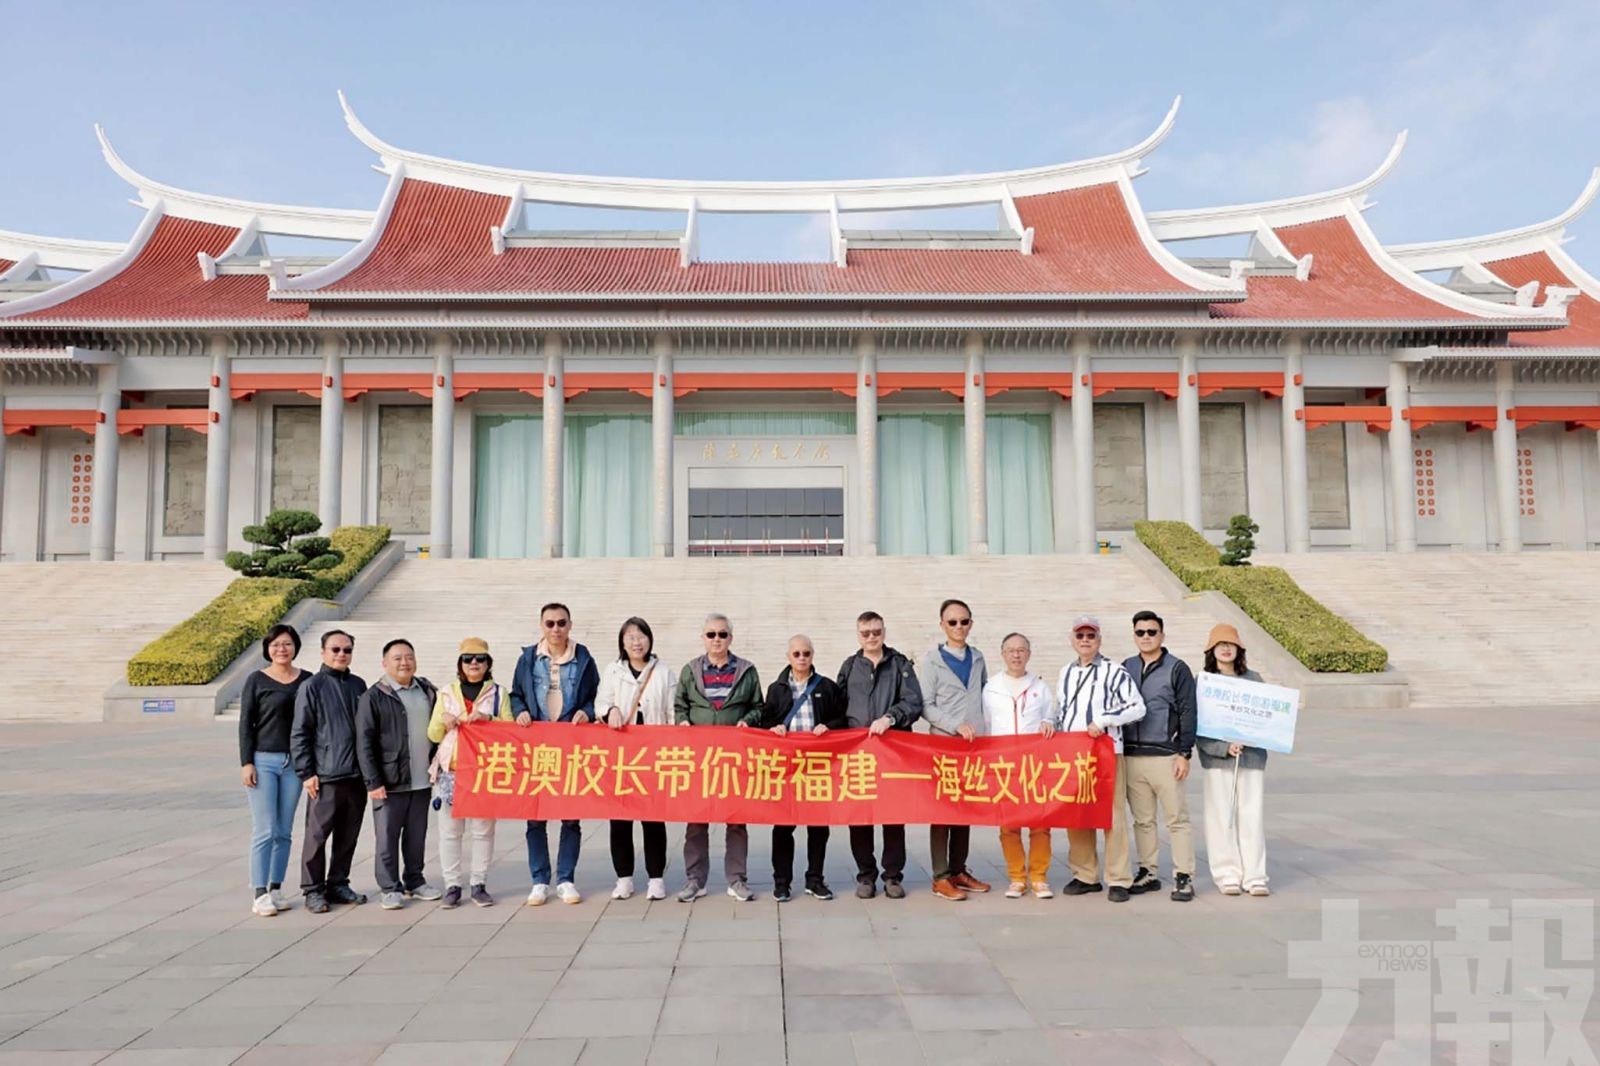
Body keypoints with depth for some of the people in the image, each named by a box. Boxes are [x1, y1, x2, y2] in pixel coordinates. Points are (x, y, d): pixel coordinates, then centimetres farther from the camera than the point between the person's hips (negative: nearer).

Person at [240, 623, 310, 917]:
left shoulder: (307, 680, 6)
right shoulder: (256, 680, -1)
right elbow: (245, 724, -1)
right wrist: (246, 763, -8)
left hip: (294, 762, 3)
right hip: (263, 761, -3)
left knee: (284, 832, 7)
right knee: (264, 830, -5)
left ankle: (276, 889, 15)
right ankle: (259, 894, 0)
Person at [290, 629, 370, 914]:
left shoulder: (358, 685, 12)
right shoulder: (312, 687, -3)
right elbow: (299, 734, -5)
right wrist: (306, 773, -9)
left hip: (356, 775, 5)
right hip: (325, 776, -5)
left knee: (348, 837, 11)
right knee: (317, 835, 0)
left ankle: (338, 884, 23)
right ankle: (313, 890, 11)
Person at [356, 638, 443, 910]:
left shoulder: (428, 692, 10)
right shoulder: (374, 697, -5)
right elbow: (364, 742, -9)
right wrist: (373, 781, -13)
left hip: (422, 780, 5)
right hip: (389, 782, -4)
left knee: (417, 835, 13)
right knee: (387, 836, 1)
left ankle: (414, 881, 26)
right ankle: (390, 888, 12)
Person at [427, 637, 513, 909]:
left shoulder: (499, 693, 8)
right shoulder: (447, 692, 12)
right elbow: (433, 735, 13)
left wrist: (488, 719, -13)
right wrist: (443, 721, -8)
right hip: (451, 769, 1)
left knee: (483, 830, 0)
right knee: (450, 830, 1)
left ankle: (479, 884, 10)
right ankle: (452, 886, 9)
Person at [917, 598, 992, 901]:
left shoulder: (978, 659, 13)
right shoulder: (931, 661, -1)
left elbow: (985, 696, 19)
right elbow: (925, 706, -6)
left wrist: (980, 728, 5)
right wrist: (957, 725, -16)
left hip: (974, 744, 5)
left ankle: (959, 870, 18)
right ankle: (941, 877, 2)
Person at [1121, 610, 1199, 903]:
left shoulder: (1177, 669, 0)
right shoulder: (1126, 668, 12)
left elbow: (1187, 713, -3)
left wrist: (1184, 753, -8)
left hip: (1166, 756, -4)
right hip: (1132, 757, 4)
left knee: (1177, 819, -1)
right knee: (1142, 820, 10)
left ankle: (1183, 877, 6)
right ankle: (1148, 873, 20)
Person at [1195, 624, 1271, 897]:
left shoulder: (1253, 679, 8)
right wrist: (1224, 747, -14)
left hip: (1252, 758, 2)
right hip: (1216, 759, -2)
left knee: (1252, 816, 1)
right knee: (1222, 818, 1)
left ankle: (1255, 876, 8)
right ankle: (1227, 875, 9)